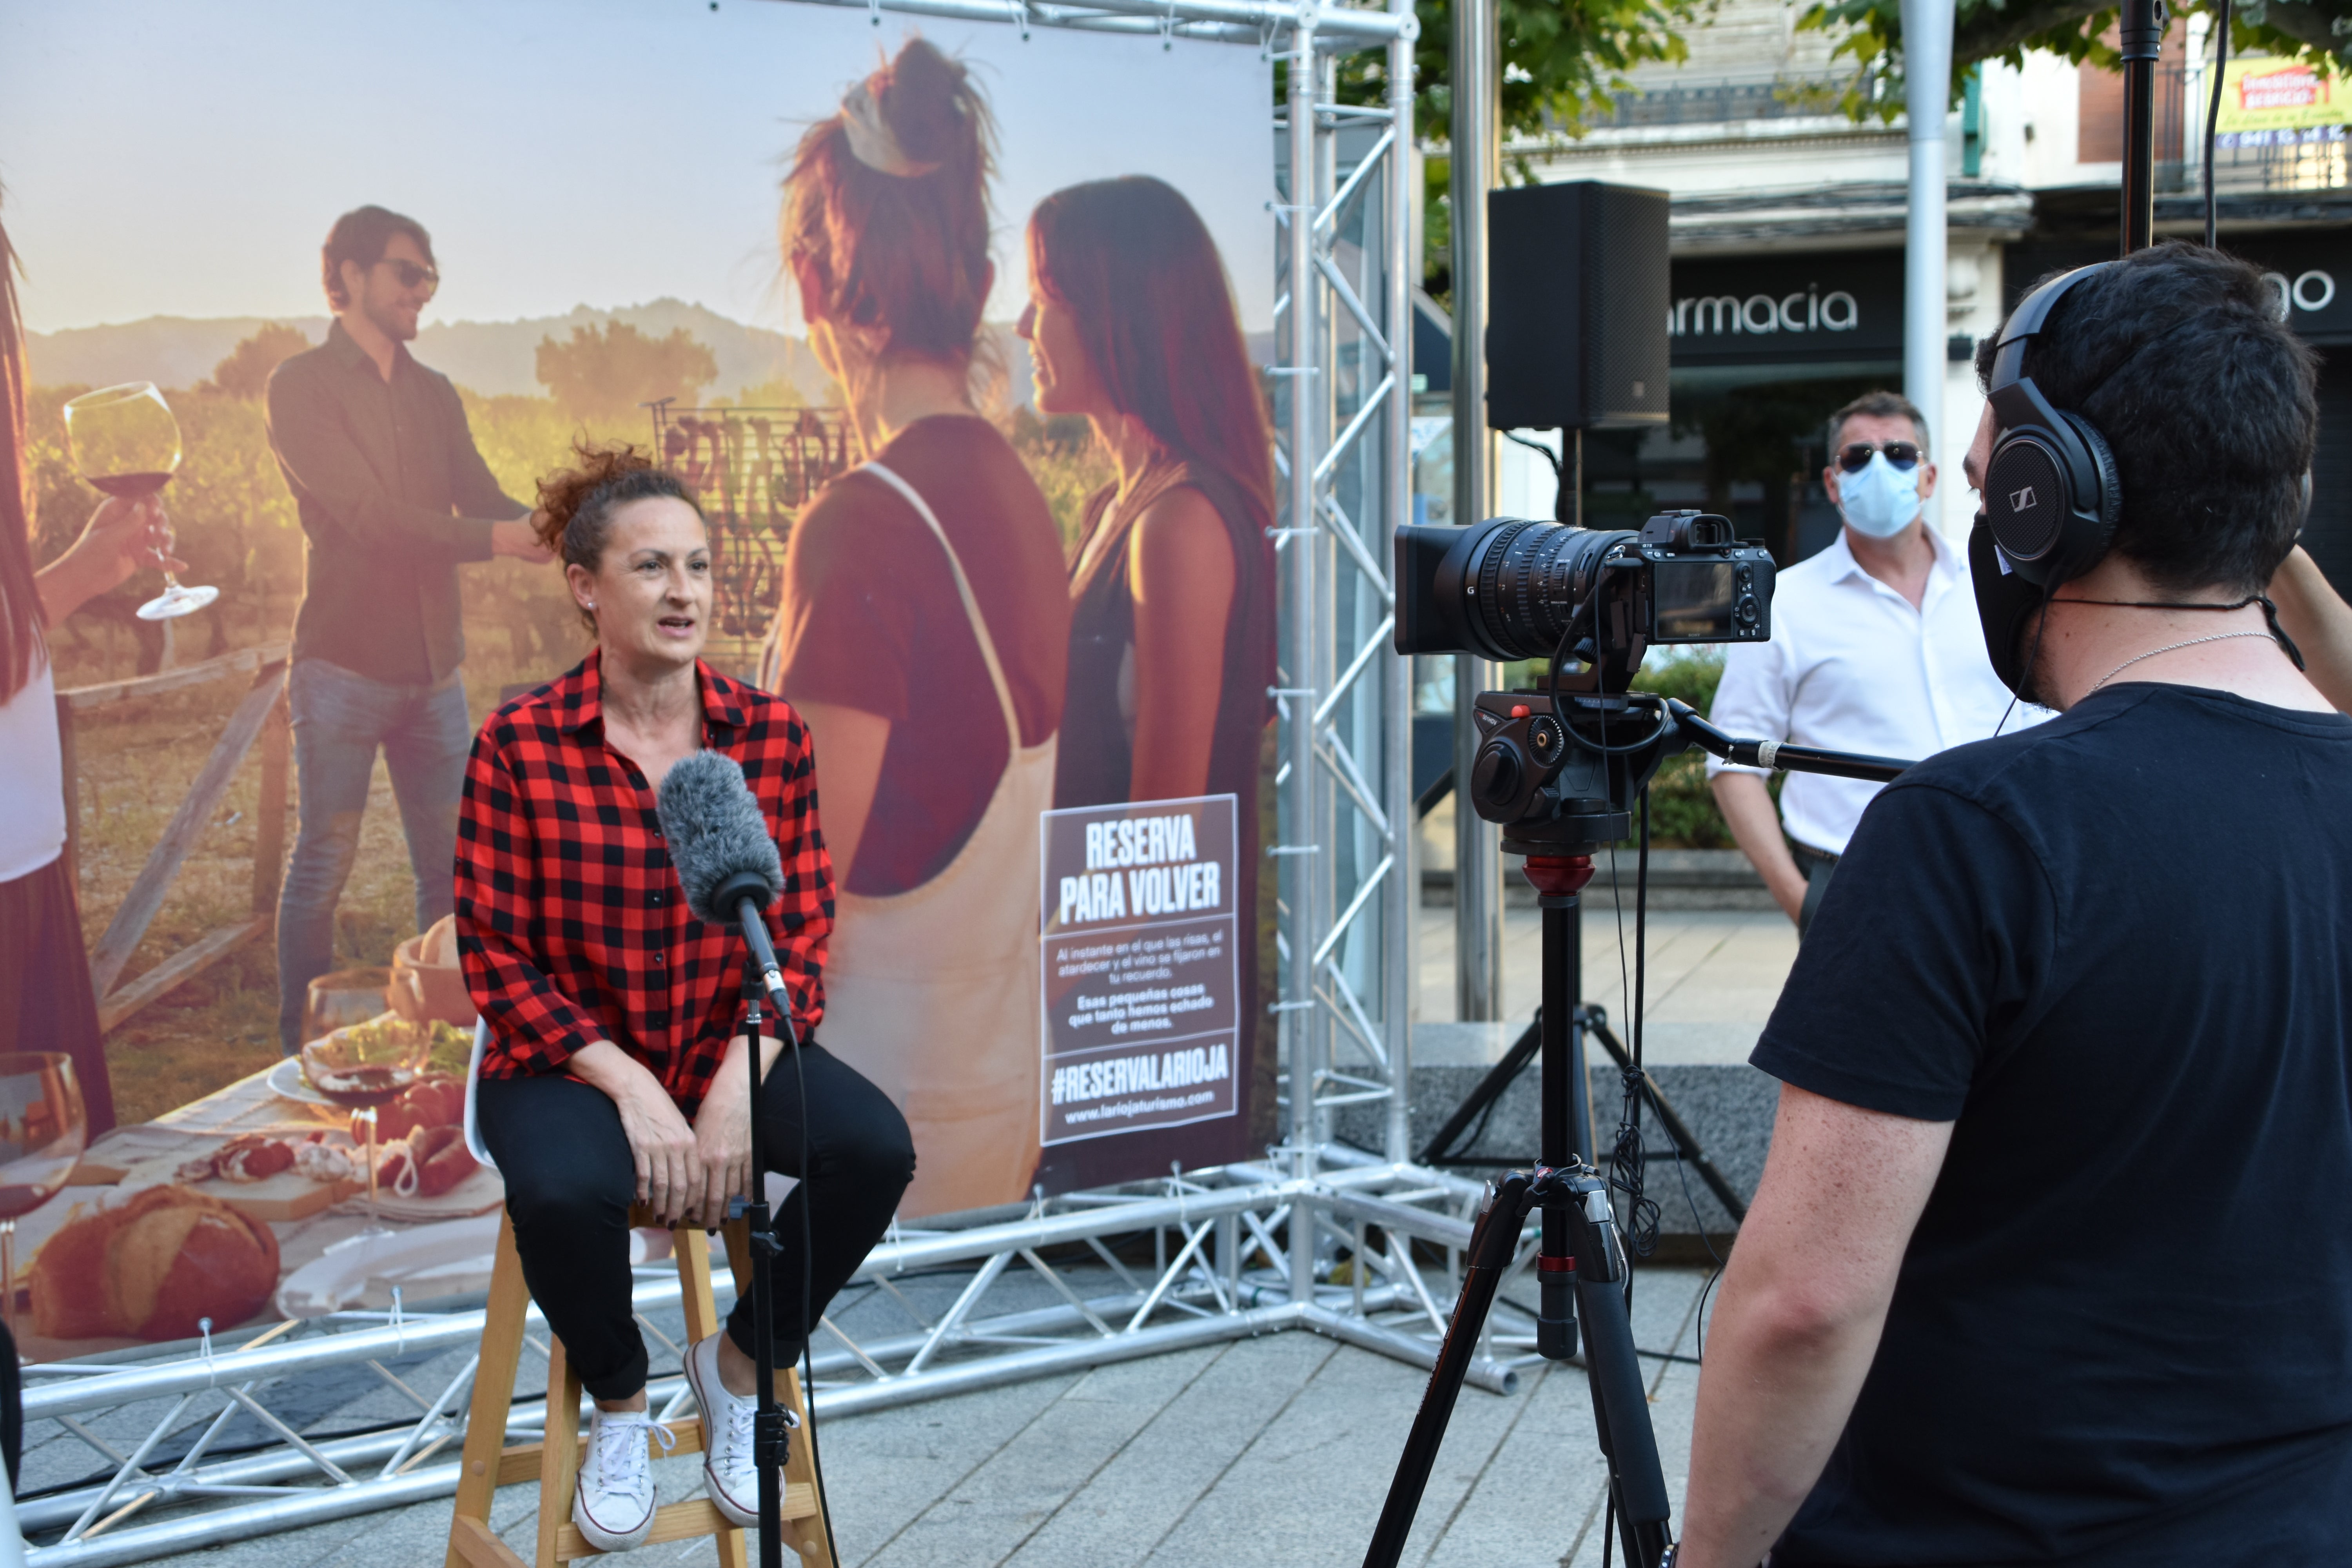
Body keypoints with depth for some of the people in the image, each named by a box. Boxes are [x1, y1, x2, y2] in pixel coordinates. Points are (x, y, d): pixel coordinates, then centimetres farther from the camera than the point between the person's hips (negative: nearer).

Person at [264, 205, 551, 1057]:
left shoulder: (434, 394, 15)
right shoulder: (302, 385, -5)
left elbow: (485, 501, 5)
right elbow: (366, 514, -16)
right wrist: (496, 538, -23)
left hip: (432, 667, 6)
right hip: (342, 665, -6)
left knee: (449, 865, 9)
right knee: (325, 861, 1)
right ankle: (302, 1050, 10)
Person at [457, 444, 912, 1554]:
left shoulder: (772, 737, -2)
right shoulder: (518, 747, -9)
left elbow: (802, 941, 0)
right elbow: (499, 961, -9)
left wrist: (735, 1089, -16)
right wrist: (633, 1090, -19)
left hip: (731, 1045, 3)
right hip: (570, 1057, -3)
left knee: (876, 1148, -24)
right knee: (567, 1193, -35)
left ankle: (740, 1366, 6)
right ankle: (618, 1408, 1)